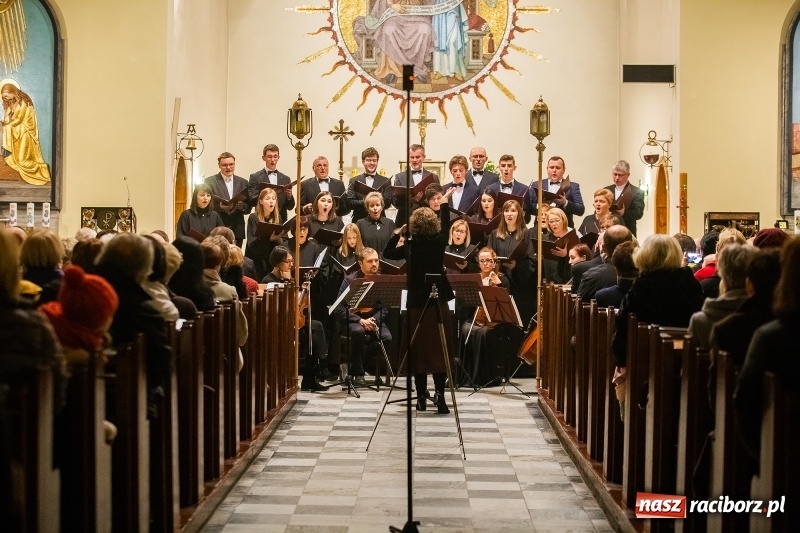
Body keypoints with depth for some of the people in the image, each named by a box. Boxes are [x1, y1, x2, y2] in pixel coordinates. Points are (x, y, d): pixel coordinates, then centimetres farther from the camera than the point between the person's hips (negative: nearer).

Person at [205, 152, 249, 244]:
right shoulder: (210, 181, 2)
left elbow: (248, 208, 12)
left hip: (237, 230, 3)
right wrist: (219, 207, -18)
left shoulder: (243, 183, 12)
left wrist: (242, 206, -10)